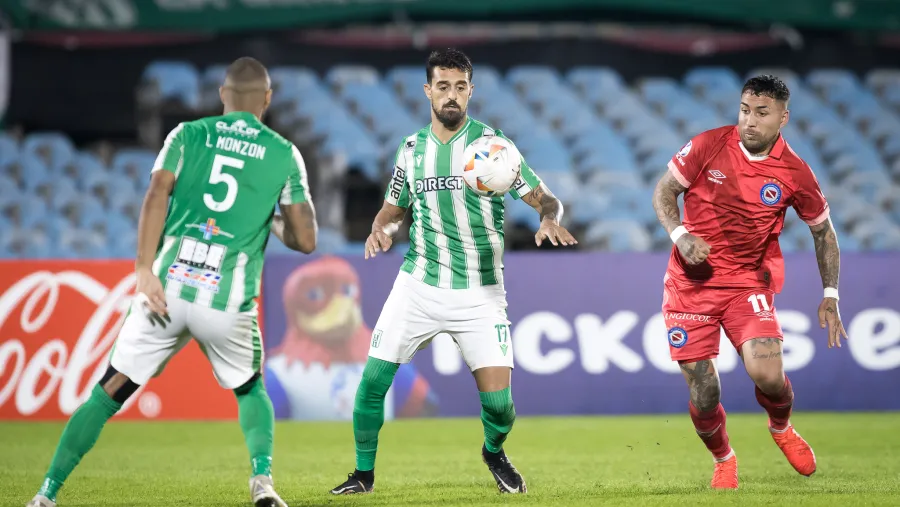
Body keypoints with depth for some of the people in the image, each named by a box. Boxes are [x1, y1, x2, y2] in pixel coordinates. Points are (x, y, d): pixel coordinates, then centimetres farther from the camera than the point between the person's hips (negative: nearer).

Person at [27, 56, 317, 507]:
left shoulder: (188, 135, 11)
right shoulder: (285, 155, 10)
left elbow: (157, 194, -6)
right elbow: (304, 240, 7)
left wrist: (145, 270, -12)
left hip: (167, 287, 0)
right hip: (228, 299, 0)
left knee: (106, 395, 9)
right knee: (250, 389, 26)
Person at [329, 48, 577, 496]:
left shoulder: (491, 143, -5)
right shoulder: (412, 148, 6)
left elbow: (544, 198, -7)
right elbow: (393, 209, 18)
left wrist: (550, 219, -30)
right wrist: (380, 230, -5)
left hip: (479, 292, -3)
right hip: (418, 285, 3)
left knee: (498, 403, -10)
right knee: (372, 380, -6)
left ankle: (494, 453, 24)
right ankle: (364, 473, 15)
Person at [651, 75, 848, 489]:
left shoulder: (794, 173, -6)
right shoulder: (708, 146, -9)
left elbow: (823, 231, 8)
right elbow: (663, 191, 2)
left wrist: (830, 297, 4)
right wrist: (680, 234, -17)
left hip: (749, 280, 0)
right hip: (692, 281, 0)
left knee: (768, 376, -20)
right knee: (703, 393, -4)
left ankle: (781, 428, 17)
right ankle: (723, 460, 28)